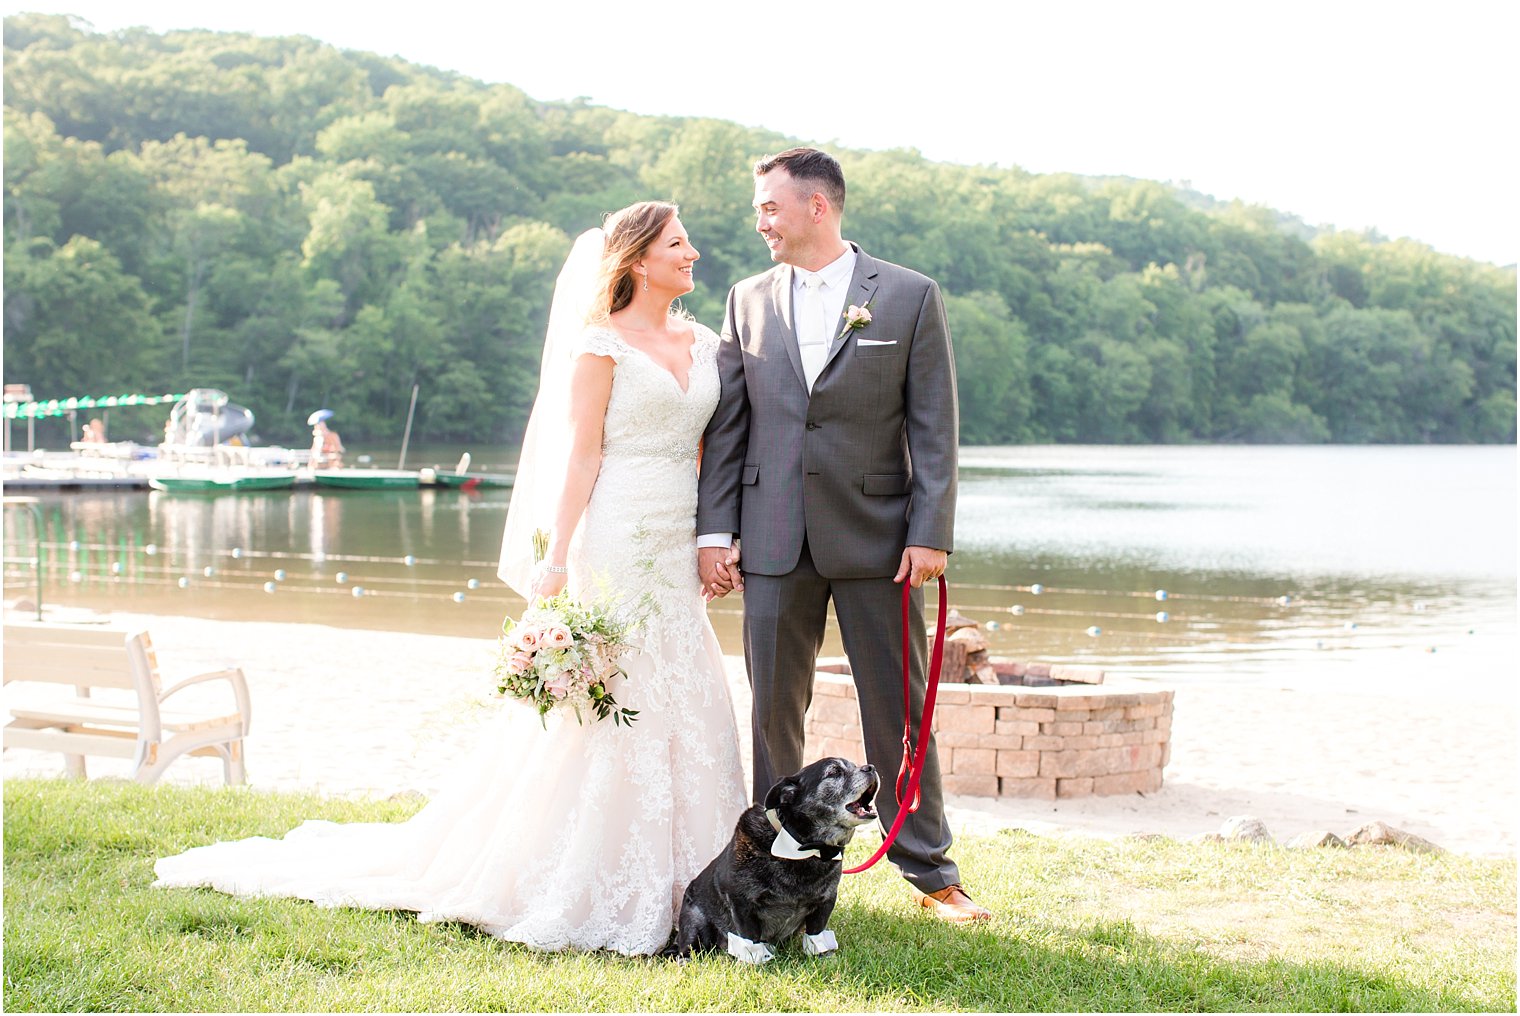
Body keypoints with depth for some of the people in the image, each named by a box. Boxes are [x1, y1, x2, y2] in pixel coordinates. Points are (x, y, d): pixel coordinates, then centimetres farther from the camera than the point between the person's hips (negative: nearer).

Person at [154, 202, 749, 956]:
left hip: (676, 555, 6)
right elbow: (580, 453, -9)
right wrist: (557, 557, -14)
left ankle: (668, 879, 15)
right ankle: (577, 887, 5)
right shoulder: (599, 345, -3)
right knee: (604, 705, -5)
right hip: (614, 547, -6)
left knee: (682, 709, 5)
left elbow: (710, 452, 15)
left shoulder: (704, 345, 15)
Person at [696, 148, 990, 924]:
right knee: (773, 709, 7)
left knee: (899, 706, 4)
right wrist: (715, 531, 0)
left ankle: (929, 868, 15)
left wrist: (930, 534, -10)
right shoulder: (748, 301, 9)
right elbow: (726, 424, 8)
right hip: (774, 539, 3)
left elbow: (934, 425, -3)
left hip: (875, 536, -2)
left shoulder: (909, 297, 0)